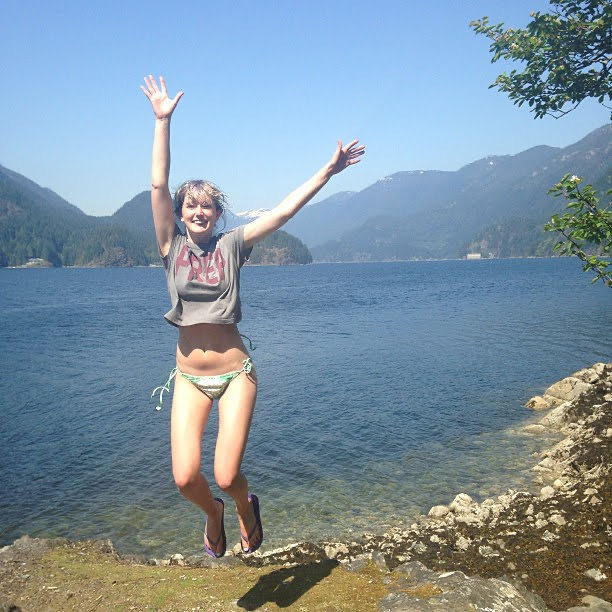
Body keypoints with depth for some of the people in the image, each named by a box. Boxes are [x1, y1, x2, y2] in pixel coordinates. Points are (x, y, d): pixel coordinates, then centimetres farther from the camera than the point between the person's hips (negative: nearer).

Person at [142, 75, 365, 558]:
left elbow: (283, 212, -4)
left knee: (227, 476, -7)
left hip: (235, 373, -1)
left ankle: (246, 507, 33)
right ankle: (214, 513, 30)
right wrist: (163, 120, -8)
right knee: (186, 478, -8)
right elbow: (158, 184, -5)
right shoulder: (172, 247, 1)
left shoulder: (231, 245, 0)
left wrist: (328, 171, -6)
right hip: (189, 377, 1)